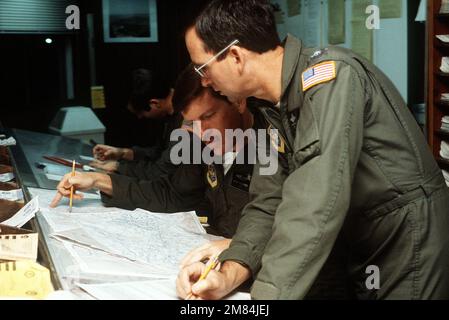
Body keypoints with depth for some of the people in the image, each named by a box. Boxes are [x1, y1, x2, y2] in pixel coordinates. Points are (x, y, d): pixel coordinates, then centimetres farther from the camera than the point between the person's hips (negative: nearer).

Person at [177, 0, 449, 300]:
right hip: (365, 256, 8)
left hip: (409, 245, -8)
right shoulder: (278, 110, 4)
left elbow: (316, 206, -35)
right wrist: (228, 275, -18)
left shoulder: (330, 76, -25)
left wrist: (266, 293, -36)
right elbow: (270, 202, -2)